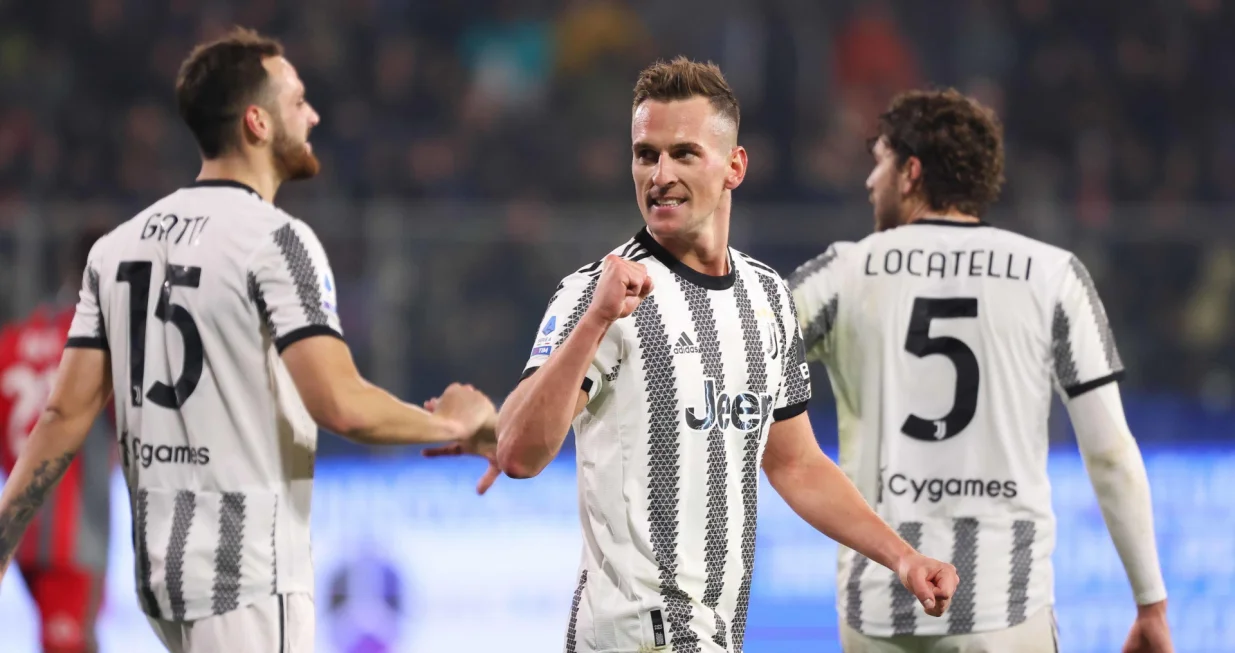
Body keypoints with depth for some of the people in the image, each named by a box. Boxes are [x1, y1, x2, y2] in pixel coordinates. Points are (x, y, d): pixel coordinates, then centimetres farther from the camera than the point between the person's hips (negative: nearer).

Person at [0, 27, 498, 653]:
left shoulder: (117, 246, 9)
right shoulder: (275, 239, -12)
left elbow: (66, 413, 6)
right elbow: (341, 405, -21)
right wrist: (452, 424, -5)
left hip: (160, 569, 8)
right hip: (245, 579, -8)